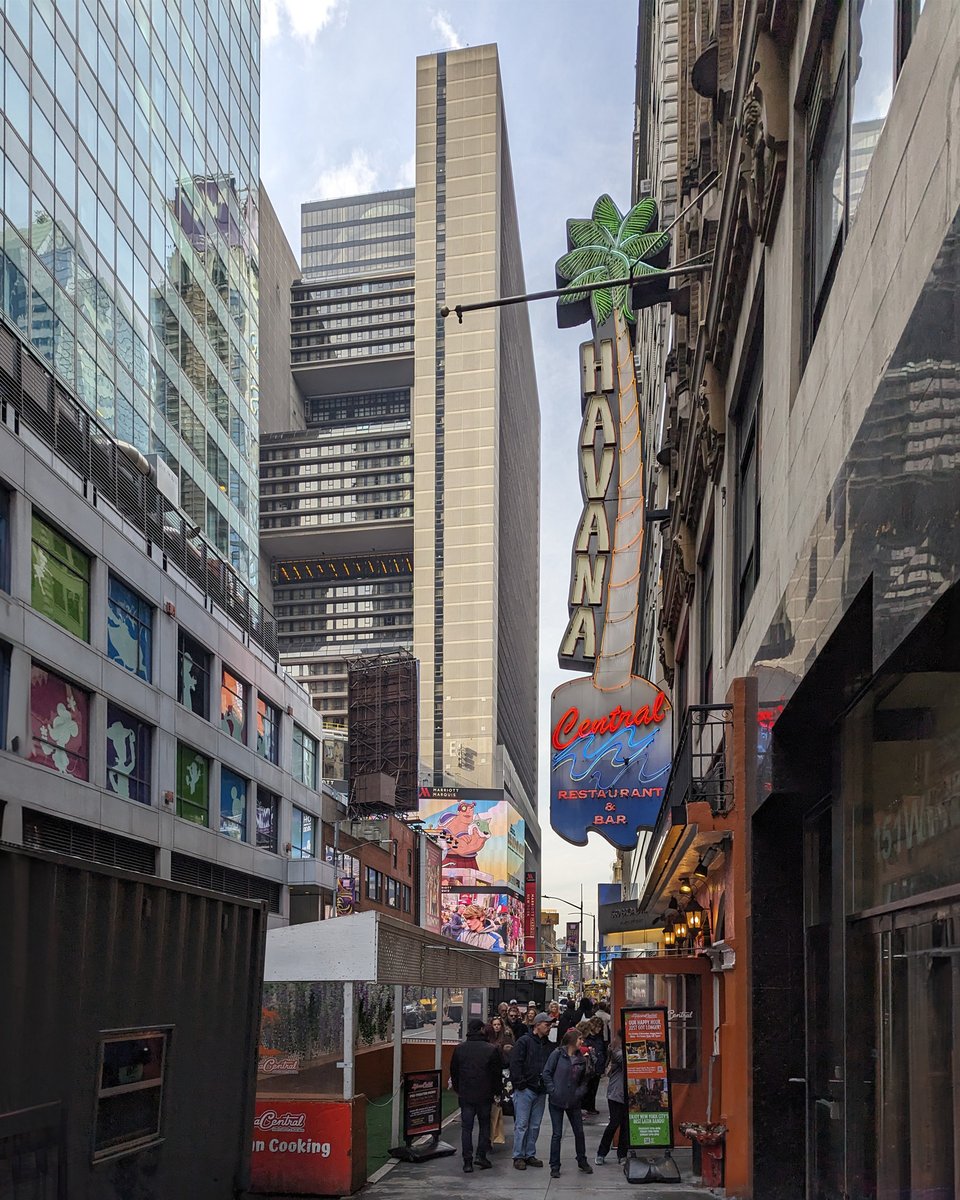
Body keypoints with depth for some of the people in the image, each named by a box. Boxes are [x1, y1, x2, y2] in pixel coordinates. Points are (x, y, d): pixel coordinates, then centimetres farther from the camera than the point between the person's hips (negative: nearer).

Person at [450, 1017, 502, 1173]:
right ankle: (481, 1155, 6)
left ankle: (467, 1161, 2)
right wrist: (496, 1092, 9)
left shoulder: (460, 1048, 0)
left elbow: (453, 1071, 8)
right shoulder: (491, 1050, -7)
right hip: (484, 1095, -1)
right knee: (484, 1125, 14)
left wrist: (457, 1089, 20)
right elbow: (496, 1073, -3)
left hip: (465, 1095, 1)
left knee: (466, 1127, 5)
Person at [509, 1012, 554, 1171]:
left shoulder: (549, 1045, 14)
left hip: (541, 1091, 6)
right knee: (521, 1124, -3)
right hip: (525, 1090, -6)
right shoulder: (524, 1041, -6)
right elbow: (515, 1063, -11)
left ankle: (530, 1155, 18)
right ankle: (518, 1156, 2)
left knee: (535, 1126, 10)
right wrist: (519, 1083, -15)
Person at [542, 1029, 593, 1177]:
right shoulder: (558, 1054, -8)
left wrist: (580, 1092, -2)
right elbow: (547, 1073, -7)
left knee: (579, 1132, 10)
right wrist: (553, 1091, -13)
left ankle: (582, 1161, 29)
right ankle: (554, 1166, 9)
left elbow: (584, 1080, 14)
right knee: (557, 1134, 0)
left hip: (573, 1102, 4)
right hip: (557, 1101, -4)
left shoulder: (581, 1058, 5)